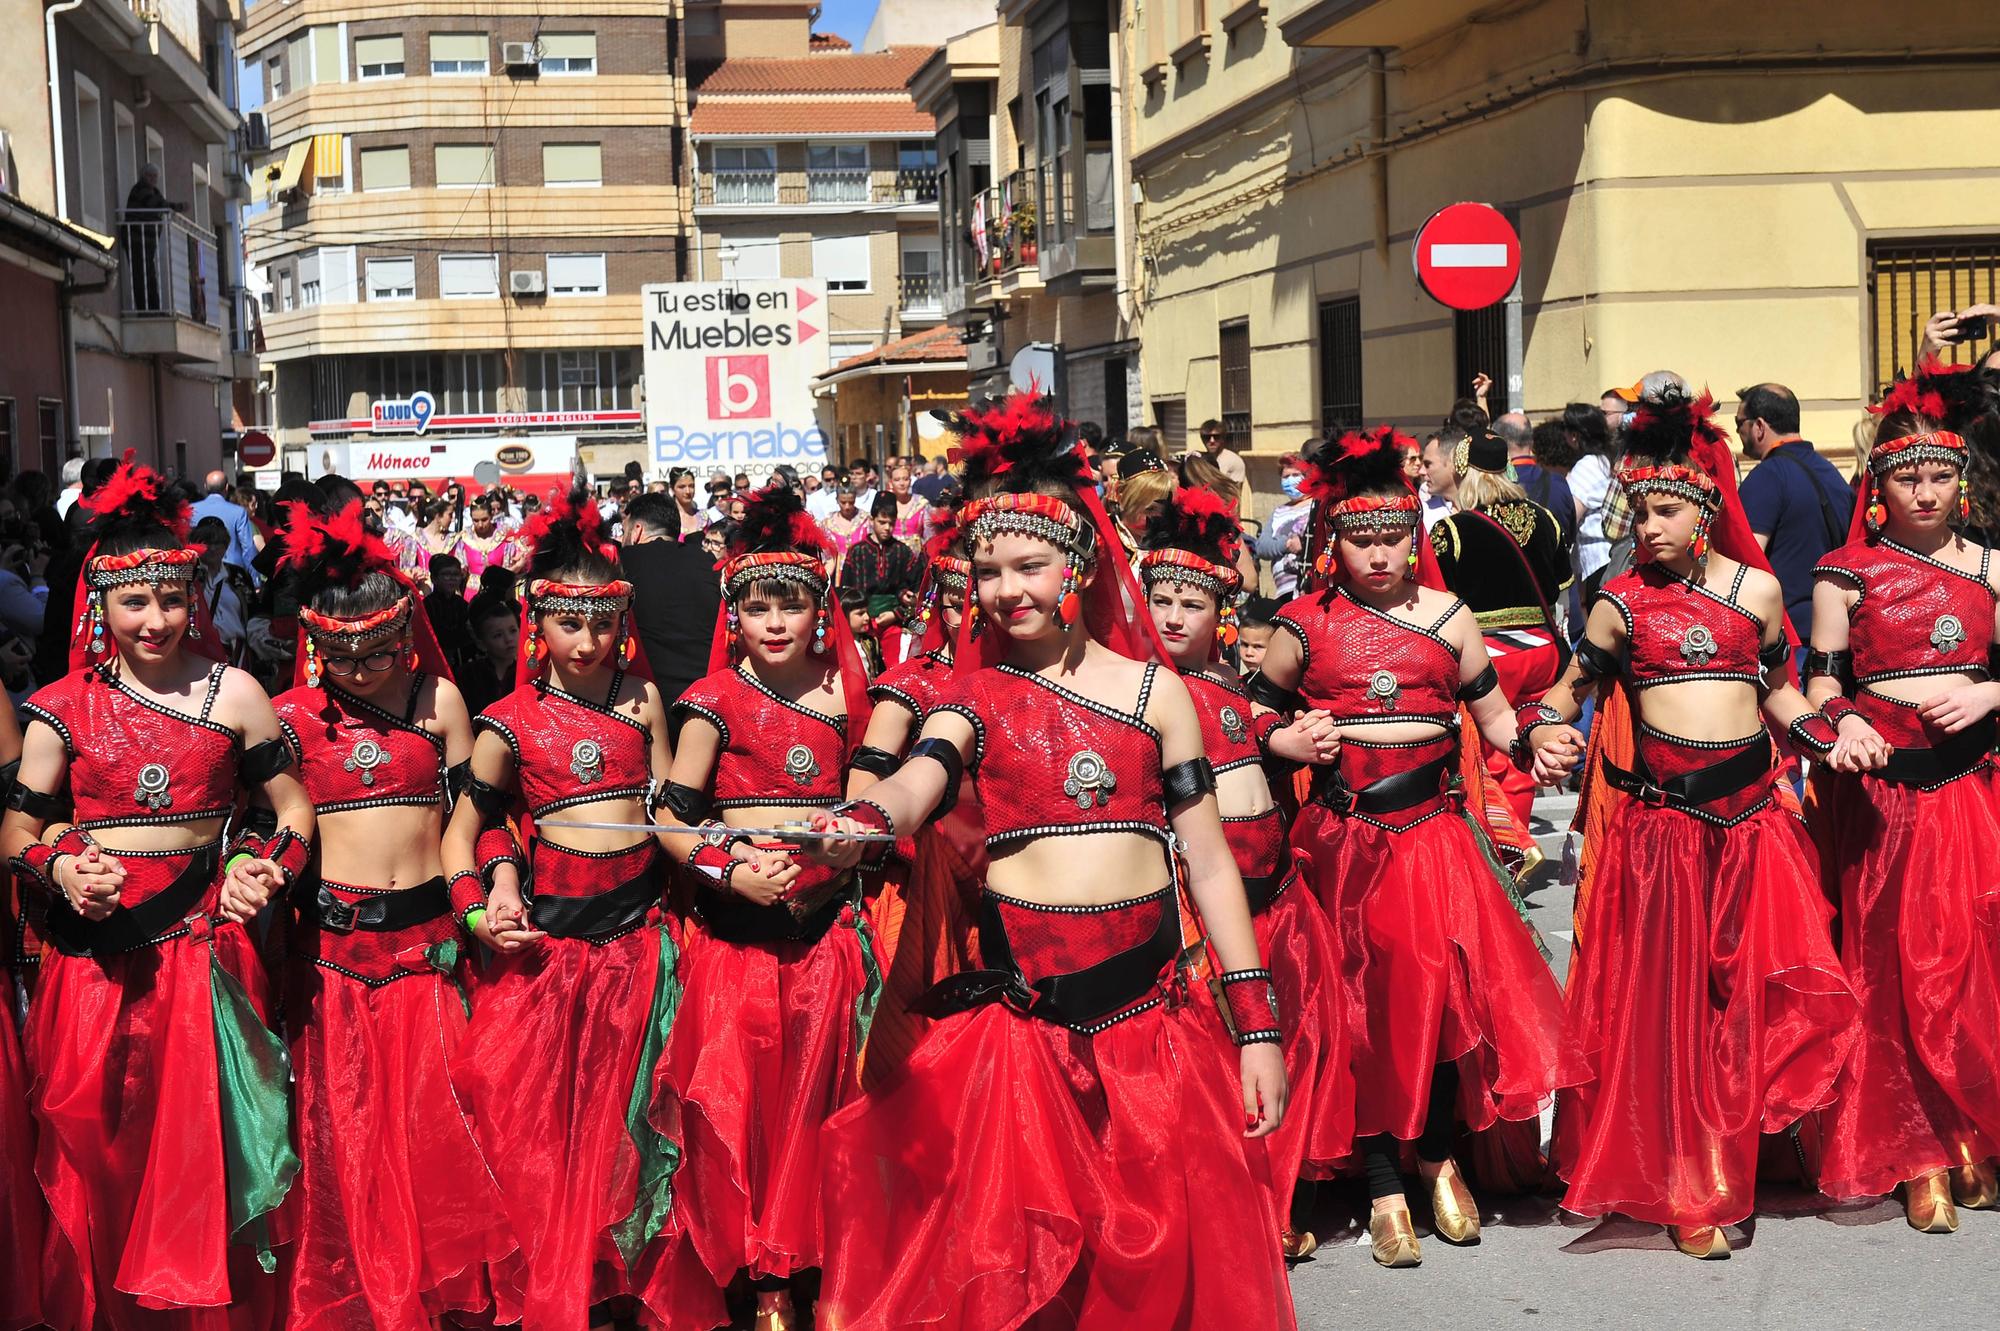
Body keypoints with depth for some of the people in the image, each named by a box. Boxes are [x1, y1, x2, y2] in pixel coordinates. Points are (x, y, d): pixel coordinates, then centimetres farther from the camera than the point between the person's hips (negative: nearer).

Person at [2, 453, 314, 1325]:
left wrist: (270, 865, -9)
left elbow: (293, 806, 10)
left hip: (198, 948, 0)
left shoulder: (232, 694, 3)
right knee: (91, 1155, 5)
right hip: (92, 951, 0)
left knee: (198, 1151, 3)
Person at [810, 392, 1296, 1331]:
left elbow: (1208, 862, 7)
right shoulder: (977, 694, 6)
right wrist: (865, 818, -40)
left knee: (1168, 1247, 5)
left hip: (1151, 1004, 1)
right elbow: (919, 779, -16)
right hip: (1020, 1006, 0)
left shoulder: (1154, 690, 7)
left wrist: (1258, 1030, 4)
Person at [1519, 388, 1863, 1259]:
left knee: (1758, 992, -4)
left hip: (1752, 813, 1)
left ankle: (1732, 1163, 19)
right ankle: (1685, 1188, 17)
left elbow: (1775, 690, 17)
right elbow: (1572, 685, 11)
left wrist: (1833, 741, 3)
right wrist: (1543, 731, -9)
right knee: (1665, 1000, 4)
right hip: (1659, 818, -1)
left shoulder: (1757, 589, 6)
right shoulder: (1622, 602, 2)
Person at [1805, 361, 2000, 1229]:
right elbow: (1821, 683, 2)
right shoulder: (1847, 572, 2)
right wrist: (1843, 724, -17)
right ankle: (1919, 1155, 12)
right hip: (1881, 784, -2)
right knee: (1898, 968, 1)